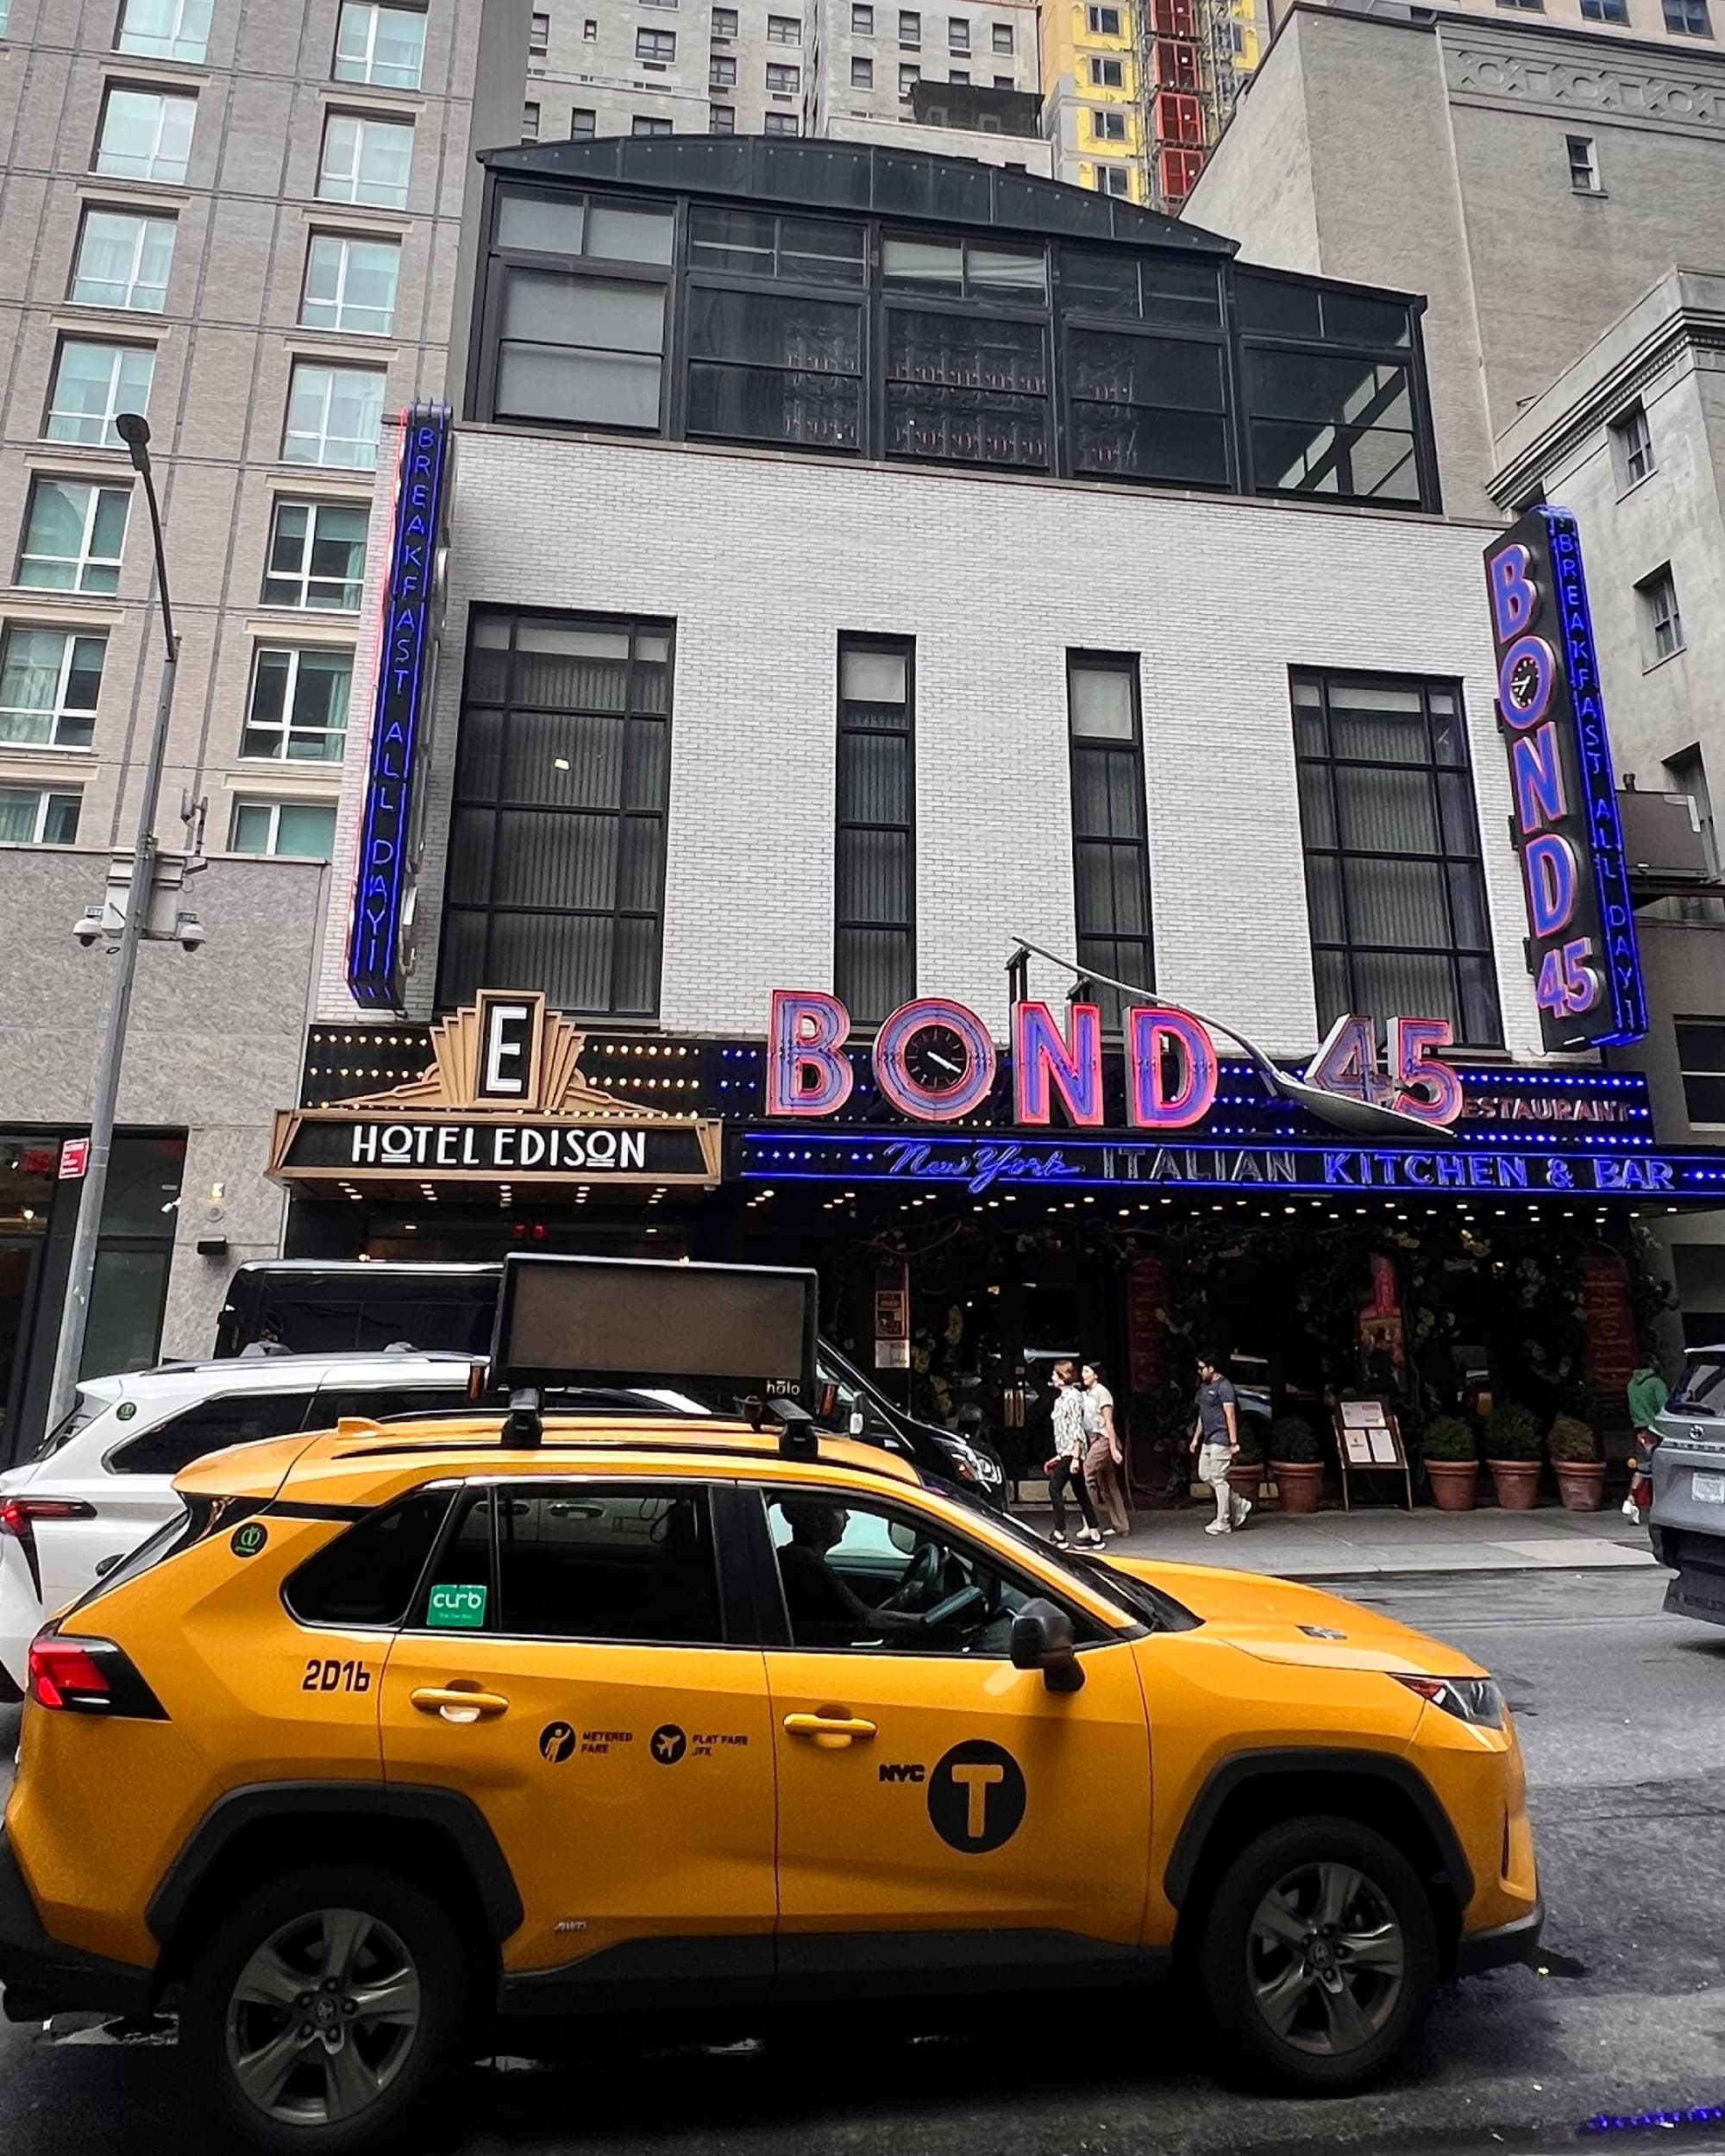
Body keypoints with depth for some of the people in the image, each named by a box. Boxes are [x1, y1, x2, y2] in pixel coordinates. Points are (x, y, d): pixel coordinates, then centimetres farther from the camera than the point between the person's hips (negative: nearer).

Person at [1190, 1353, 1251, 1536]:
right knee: (1204, 1475, 11)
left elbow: (1230, 1416, -17)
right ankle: (1239, 1504, 21)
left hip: (1220, 1440, -10)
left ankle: (1223, 1523, 3)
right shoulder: (1203, 1387, 15)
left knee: (1218, 1479, -5)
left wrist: (1234, 1443, -21)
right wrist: (1196, 1438, 20)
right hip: (1208, 1440, 10)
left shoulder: (1223, 1387, -13)